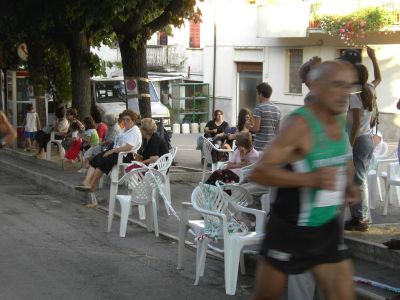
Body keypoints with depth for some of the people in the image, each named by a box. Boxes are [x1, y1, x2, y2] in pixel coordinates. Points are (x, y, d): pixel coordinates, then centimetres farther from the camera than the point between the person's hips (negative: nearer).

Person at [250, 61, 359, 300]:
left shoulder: (339, 121, 2)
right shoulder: (300, 124, -21)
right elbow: (259, 172, -27)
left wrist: (349, 186, 3)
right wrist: (311, 179, -36)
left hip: (328, 229, 6)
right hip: (289, 230, -6)